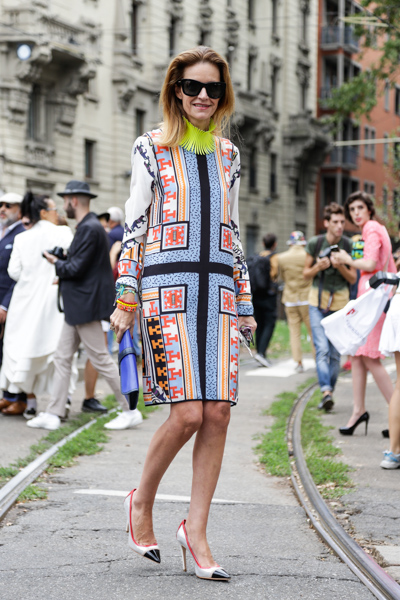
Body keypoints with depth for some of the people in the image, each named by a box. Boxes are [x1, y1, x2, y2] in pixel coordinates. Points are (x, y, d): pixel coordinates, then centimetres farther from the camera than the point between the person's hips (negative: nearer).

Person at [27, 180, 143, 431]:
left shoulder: (90, 229, -18)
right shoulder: (87, 227, 15)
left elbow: (75, 269, -20)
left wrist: (56, 263, -4)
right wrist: (62, 265, 8)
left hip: (86, 305, -11)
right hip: (78, 306, 11)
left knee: (101, 359, -5)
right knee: (63, 358, 10)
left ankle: (130, 410, 3)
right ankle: (54, 413, 12)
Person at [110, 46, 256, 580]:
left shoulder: (228, 155, 18)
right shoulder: (151, 149, 6)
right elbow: (134, 224, 4)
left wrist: (244, 301, 17)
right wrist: (126, 299, -3)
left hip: (218, 290, 4)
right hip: (168, 288, -4)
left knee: (217, 414, -5)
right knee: (188, 413, -14)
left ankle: (196, 530, 6)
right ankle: (142, 502, 11)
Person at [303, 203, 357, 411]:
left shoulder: (348, 246, -3)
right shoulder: (315, 243, -3)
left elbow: (353, 279, 1)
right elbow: (306, 273, 6)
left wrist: (340, 266, -18)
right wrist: (319, 266, -15)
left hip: (339, 302, 1)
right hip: (317, 301, -1)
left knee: (335, 353, 3)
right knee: (322, 349, -15)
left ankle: (328, 391, 15)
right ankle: (326, 391, -24)